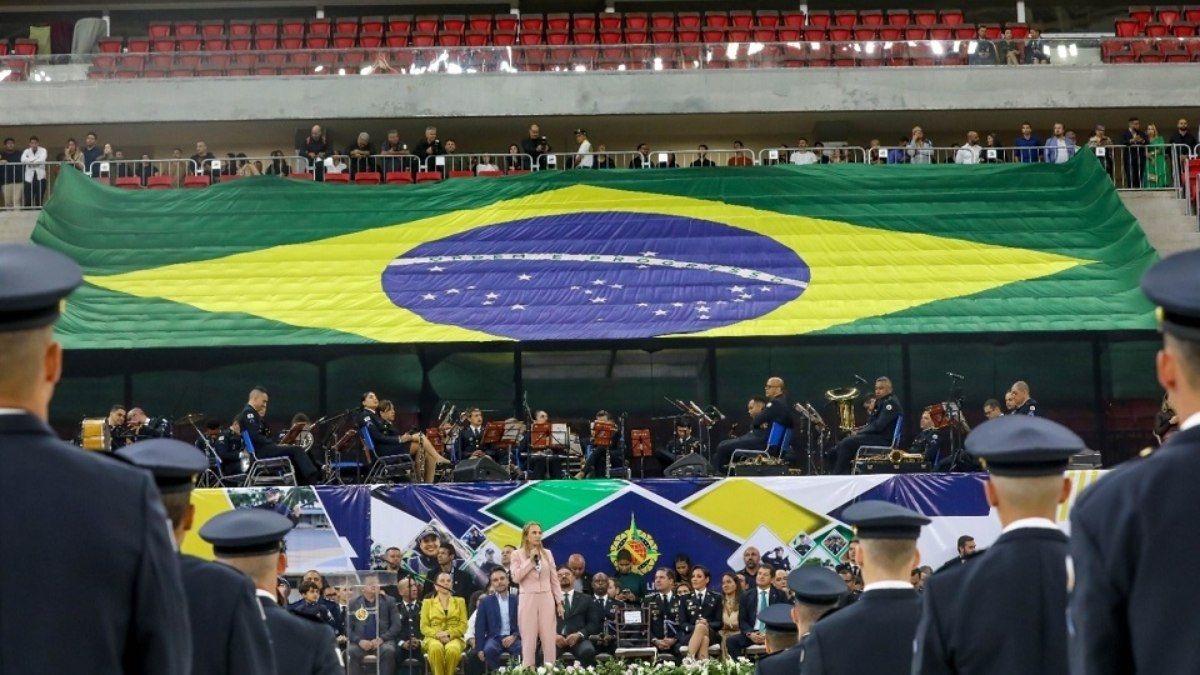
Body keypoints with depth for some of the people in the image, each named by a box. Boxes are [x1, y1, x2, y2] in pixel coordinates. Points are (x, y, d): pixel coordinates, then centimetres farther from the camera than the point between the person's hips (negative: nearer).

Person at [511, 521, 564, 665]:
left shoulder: (547, 553, 9)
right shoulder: (517, 554, 1)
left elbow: (554, 579, 11)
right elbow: (516, 577, -10)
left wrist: (559, 602, 6)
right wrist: (530, 561, -12)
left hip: (546, 599, 3)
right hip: (528, 599, -3)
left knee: (549, 638, 1)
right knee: (529, 639, -1)